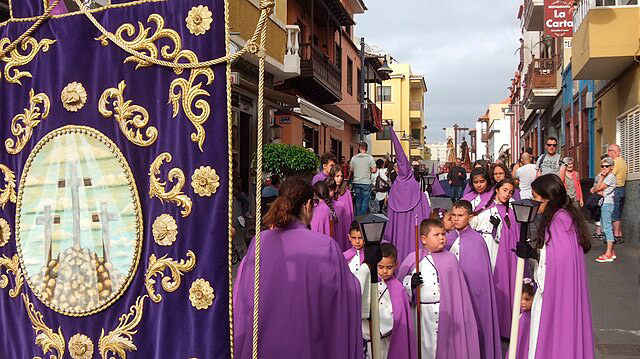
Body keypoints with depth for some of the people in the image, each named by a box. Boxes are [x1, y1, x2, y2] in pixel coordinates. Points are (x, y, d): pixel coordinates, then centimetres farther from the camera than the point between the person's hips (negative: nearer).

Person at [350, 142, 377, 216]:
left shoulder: (354, 158, 0)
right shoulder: (370, 157, -8)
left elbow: (351, 170, 8)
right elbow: (374, 170, -11)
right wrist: (368, 171, 8)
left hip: (356, 182, 4)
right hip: (366, 182, -3)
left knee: (358, 200, 14)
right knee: (365, 201, 3)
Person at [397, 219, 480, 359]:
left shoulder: (450, 259, 2)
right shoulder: (413, 258, 0)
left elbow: (458, 290, 3)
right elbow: (401, 284, 3)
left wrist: (460, 314, 1)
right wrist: (411, 284, -17)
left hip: (446, 312, 1)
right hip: (422, 313, 0)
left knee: (445, 345, 6)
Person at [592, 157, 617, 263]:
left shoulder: (611, 176, -10)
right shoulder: (601, 176, 18)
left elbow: (598, 188, -14)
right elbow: (594, 189, 14)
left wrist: (602, 176, -8)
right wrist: (598, 191, -7)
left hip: (607, 203, -10)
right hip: (602, 203, 10)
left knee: (607, 227, -11)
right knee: (605, 228, 12)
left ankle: (608, 254, -13)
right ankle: (611, 252, 18)